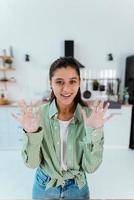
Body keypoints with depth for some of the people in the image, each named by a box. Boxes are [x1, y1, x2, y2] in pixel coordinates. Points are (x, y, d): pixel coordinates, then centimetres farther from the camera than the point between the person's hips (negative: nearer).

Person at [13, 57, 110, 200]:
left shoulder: (90, 115, -19)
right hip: (44, 186, 1)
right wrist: (31, 133, -32)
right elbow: (32, 163, -15)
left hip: (77, 187, 0)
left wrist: (94, 131, -32)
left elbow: (91, 167, -17)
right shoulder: (39, 114, -19)